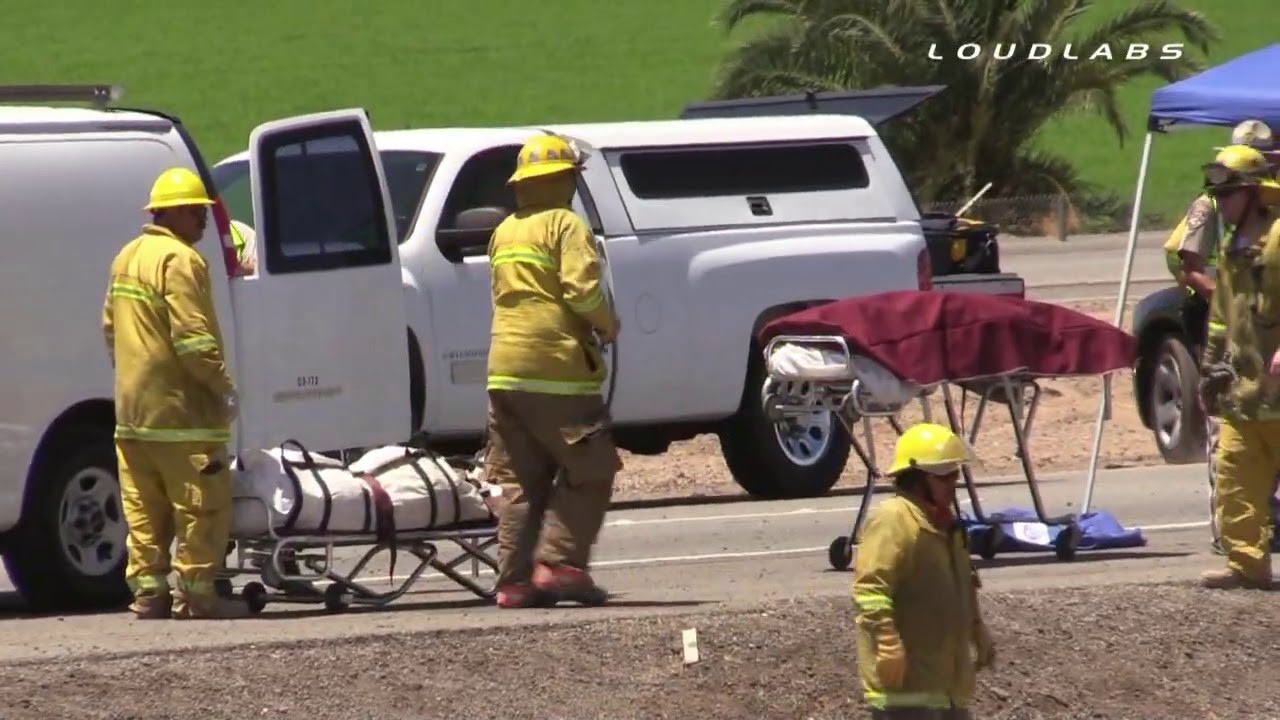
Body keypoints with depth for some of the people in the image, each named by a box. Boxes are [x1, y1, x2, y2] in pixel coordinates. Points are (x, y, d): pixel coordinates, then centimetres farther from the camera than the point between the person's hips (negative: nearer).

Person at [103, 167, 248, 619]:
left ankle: (148, 592, 11)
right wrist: (224, 387, -13)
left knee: (144, 510, 11)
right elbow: (193, 338, -20)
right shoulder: (179, 260, -14)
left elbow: (111, 328, 22)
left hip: (132, 411, 9)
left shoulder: (127, 258, 15)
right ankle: (195, 594, -3)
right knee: (202, 508, -3)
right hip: (180, 411, -9)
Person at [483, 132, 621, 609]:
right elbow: (582, 289, -17)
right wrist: (607, 326, 1)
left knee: (519, 481, 9)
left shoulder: (504, 232, 18)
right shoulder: (566, 225, -6)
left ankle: (515, 579, 4)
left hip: (505, 369, 7)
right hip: (557, 369, -7)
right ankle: (559, 563, -11)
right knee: (589, 474, 0)